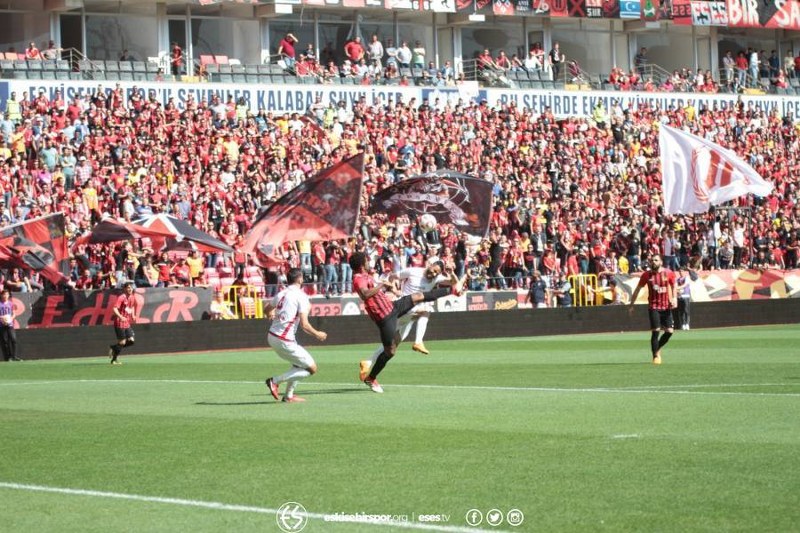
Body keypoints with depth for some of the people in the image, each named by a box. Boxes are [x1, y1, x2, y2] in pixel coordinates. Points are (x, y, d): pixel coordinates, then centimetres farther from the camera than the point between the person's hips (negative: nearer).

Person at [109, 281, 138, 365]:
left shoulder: (132, 298, 8)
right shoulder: (122, 297, -14)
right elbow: (115, 309, -24)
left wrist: (133, 316, 19)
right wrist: (120, 317, -38)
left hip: (127, 323, 7)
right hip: (120, 323, -7)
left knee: (131, 341, 1)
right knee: (122, 342, -4)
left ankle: (113, 348, 20)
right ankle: (114, 359, 13)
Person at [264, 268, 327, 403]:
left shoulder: (281, 294, 10)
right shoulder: (301, 296, -11)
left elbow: (267, 309, 30)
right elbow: (304, 325, -16)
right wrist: (317, 334, 2)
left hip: (272, 337, 8)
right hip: (285, 341, -8)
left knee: (298, 365, 26)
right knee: (312, 368, 0)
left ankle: (289, 395, 24)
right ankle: (275, 381, -6)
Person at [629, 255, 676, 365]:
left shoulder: (669, 273, -1)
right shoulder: (646, 275, -1)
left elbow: (673, 286, 12)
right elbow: (637, 289, 8)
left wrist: (674, 299, -5)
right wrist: (631, 304, 9)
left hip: (666, 306, 2)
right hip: (653, 307, -2)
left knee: (669, 331, -2)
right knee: (655, 331, -9)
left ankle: (657, 349, 23)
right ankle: (656, 356, 2)